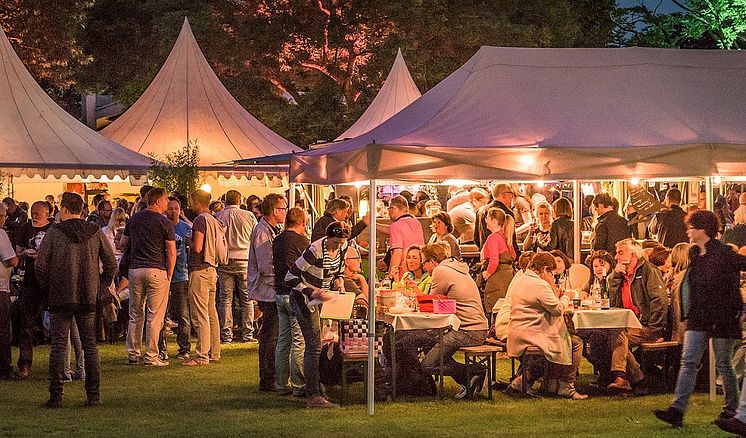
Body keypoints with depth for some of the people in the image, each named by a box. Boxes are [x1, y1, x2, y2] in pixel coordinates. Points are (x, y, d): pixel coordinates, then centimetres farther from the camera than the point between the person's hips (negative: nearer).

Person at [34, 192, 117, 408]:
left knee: (58, 345, 2)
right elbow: (111, 264, 4)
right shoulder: (95, 232, 3)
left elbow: (40, 264, -9)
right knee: (90, 345, 8)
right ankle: (93, 395, 7)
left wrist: (48, 289, 3)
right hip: (89, 298, 2)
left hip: (60, 298, -2)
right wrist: (100, 286, 14)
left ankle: (56, 396, 1)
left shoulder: (54, 232, -6)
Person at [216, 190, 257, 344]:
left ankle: (226, 334, 4)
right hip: (244, 260, -1)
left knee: (226, 299, 4)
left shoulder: (218, 216, 0)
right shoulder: (249, 216, -2)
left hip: (225, 260, 1)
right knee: (247, 299, 6)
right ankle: (247, 334, 6)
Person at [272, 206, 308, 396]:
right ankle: (298, 385, -1)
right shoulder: (301, 241, -13)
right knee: (299, 340, -3)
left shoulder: (277, 240, 9)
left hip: (280, 293, 8)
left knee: (283, 338, 12)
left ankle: (282, 384, 15)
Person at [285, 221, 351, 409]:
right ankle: (314, 397, -12)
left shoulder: (342, 248, -3)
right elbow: (290, 278, -23)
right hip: (303, 300, -8)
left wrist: (339, 280, -3)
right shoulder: (315, 251, -26)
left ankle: (312, 393, 17)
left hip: (318, 299, 8)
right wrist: (312, 292, -29)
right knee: (314, 346, -12)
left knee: (313, 346, 11)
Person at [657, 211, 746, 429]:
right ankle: (677, 410, -10)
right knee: (688, 361, -4)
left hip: (722, 317, -6)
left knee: (723, 364, 4)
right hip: (698, 318, 7)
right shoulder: (694, 254, 10)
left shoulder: (723, 254, -13)